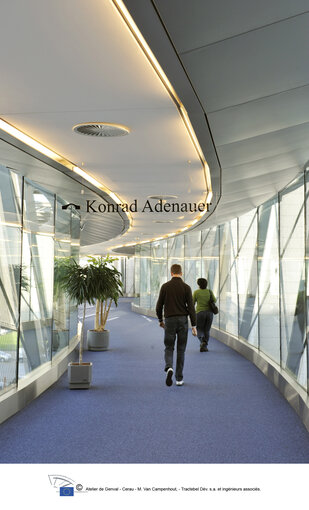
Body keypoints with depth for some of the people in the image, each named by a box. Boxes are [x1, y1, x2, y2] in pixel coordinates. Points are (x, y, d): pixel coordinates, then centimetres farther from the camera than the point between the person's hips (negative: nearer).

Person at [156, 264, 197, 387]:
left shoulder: (165, 286, -2)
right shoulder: (186, 287, -4)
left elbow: (159, 305, 2)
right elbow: (191, 307, -7)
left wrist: (160, 320, 17)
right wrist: (194, 325, -4)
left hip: (169, 321, 0)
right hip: (182, 320, 0)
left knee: (169, 348, 9)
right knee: (181, 350, 10)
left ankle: (169, 368, -21)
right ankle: (179, 379, 12)